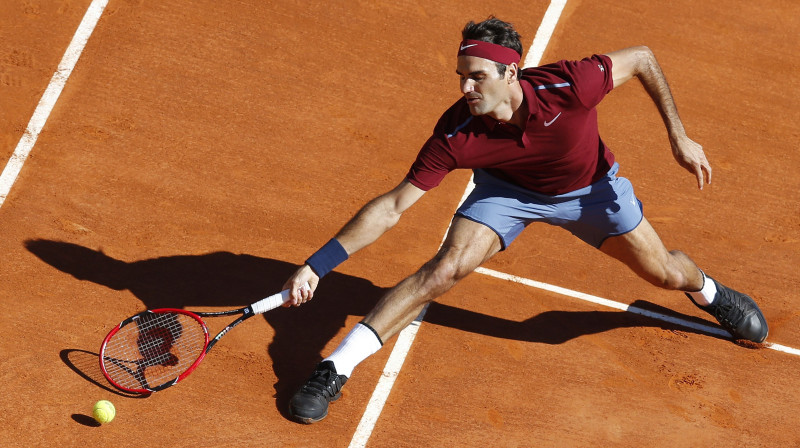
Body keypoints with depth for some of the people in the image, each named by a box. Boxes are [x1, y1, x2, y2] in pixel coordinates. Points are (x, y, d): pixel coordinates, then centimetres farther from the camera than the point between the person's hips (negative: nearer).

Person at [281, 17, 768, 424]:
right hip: (507, 190, -1)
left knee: (666, 273, 8)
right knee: (447, 267, -23)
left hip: (591, 188, 1)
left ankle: (708, 291, 49)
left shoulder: (569, 86, -39)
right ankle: (334, 371, -19)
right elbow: (392, 207, -30)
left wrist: (679, 137, -17)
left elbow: (642, 58, -20)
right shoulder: (456, 135, -35)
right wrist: (317, 265, -36)